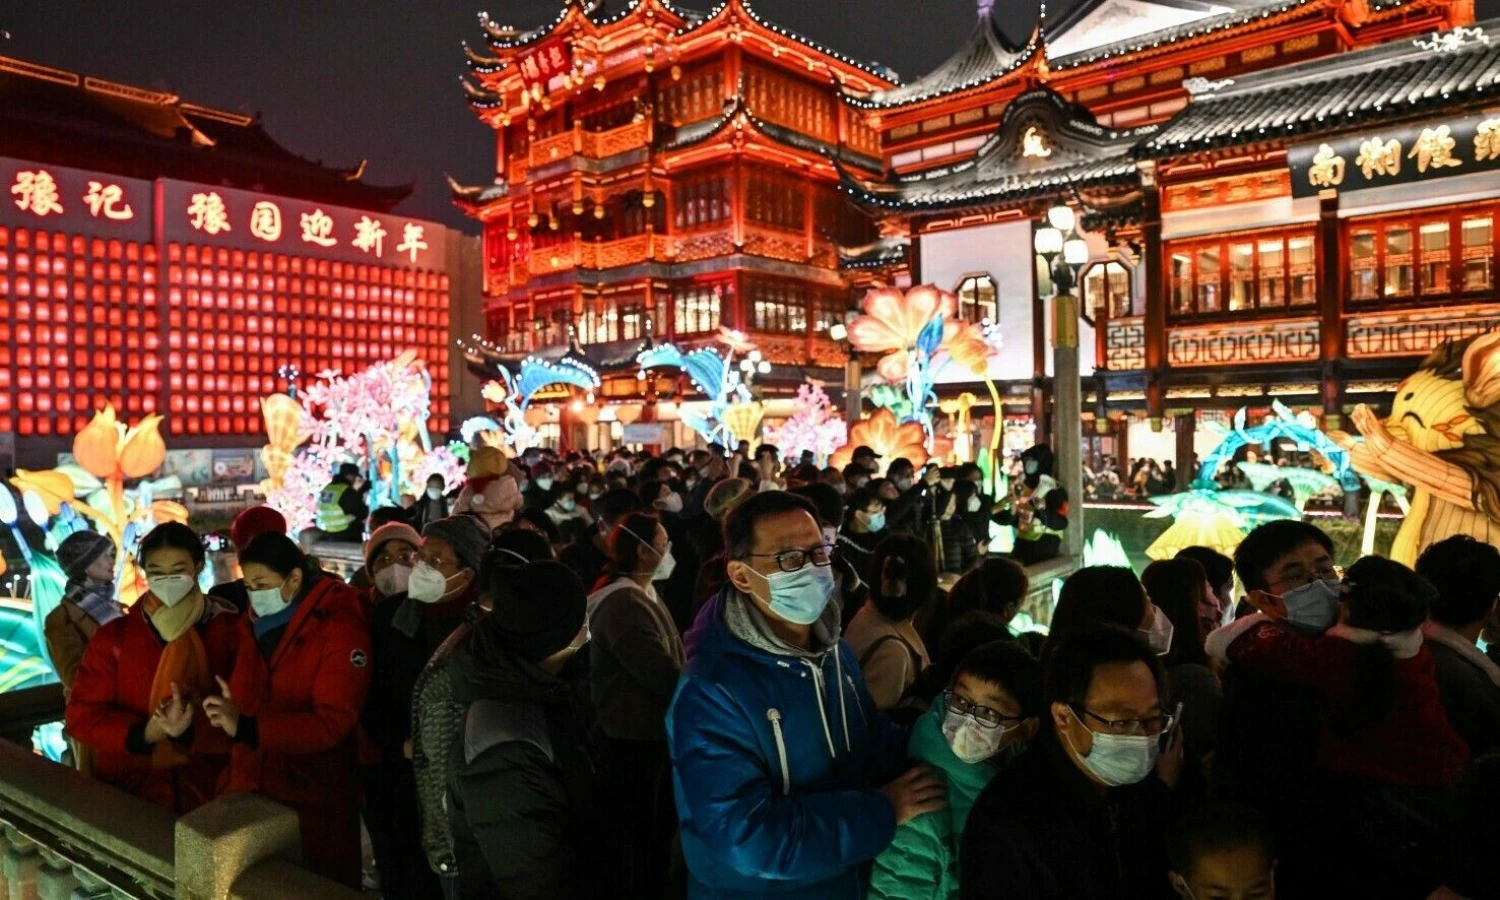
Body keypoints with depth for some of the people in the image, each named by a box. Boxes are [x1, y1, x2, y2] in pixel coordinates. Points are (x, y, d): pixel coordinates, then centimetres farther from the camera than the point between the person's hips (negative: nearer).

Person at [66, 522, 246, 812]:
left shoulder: (231, 632, -4)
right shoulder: (114, 636, 2)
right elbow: (82, 716, 0)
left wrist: (190, 731, -23)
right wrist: (145, 733, -16)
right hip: (127, 791, 1)